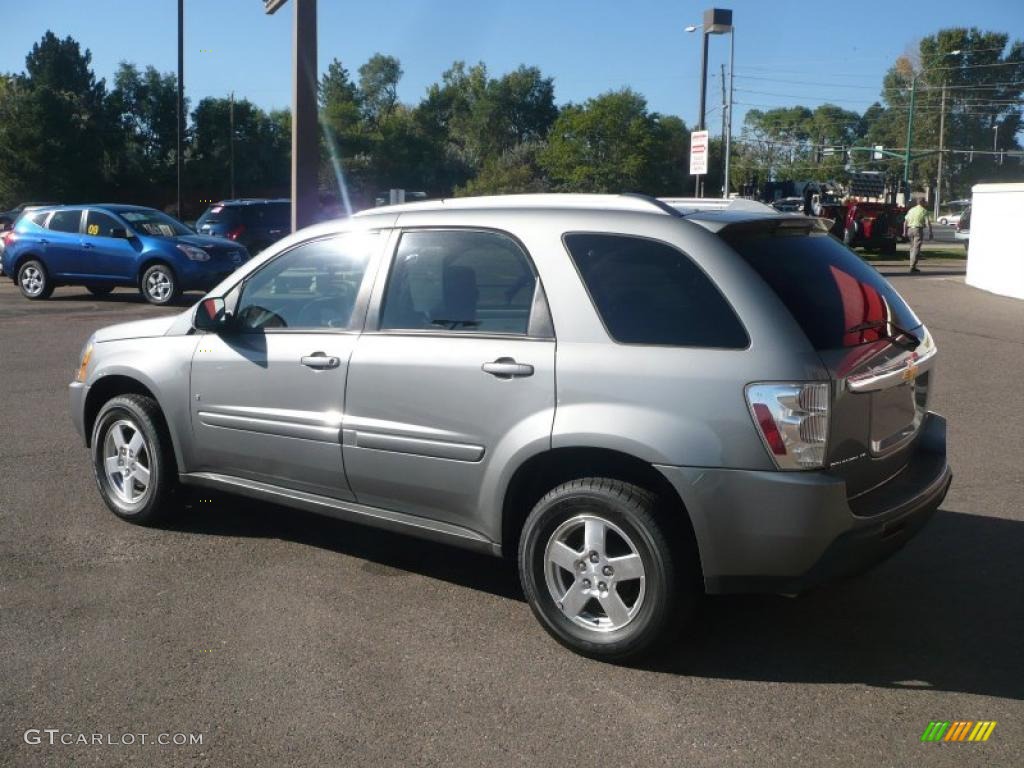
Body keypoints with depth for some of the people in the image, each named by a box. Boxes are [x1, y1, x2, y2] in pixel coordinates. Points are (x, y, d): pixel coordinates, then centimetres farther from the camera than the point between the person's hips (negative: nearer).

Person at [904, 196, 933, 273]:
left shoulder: (911, 210, 13)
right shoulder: (924, 211, -4)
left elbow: (905, 221, 13)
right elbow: (928, 223, -11)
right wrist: (930, 233, -8)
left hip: (910, 229, 6)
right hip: (918, 230, -6)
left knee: (912, 248, 16)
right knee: (916, 249, -6)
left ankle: (912, 265, 16)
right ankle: (913, 266, -11)